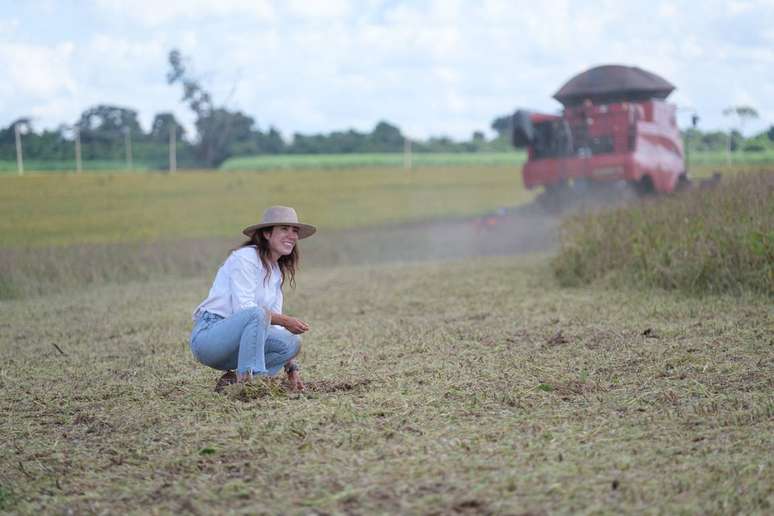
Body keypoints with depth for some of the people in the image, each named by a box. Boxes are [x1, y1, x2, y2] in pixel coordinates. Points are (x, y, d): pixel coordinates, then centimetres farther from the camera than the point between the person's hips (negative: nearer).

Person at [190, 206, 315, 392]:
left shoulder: (277, 271, 14)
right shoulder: (245, 257, -11)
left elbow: (273, 322, 14)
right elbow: (243, 308, -20)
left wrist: (291, 368, 6)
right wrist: (285, 321, -22)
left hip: (235, 338, 8)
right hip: (208, 334, -8)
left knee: (292, 342, -11)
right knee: (257, 313, -33)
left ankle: (232, 379, -6)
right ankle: (247, 379, -29)